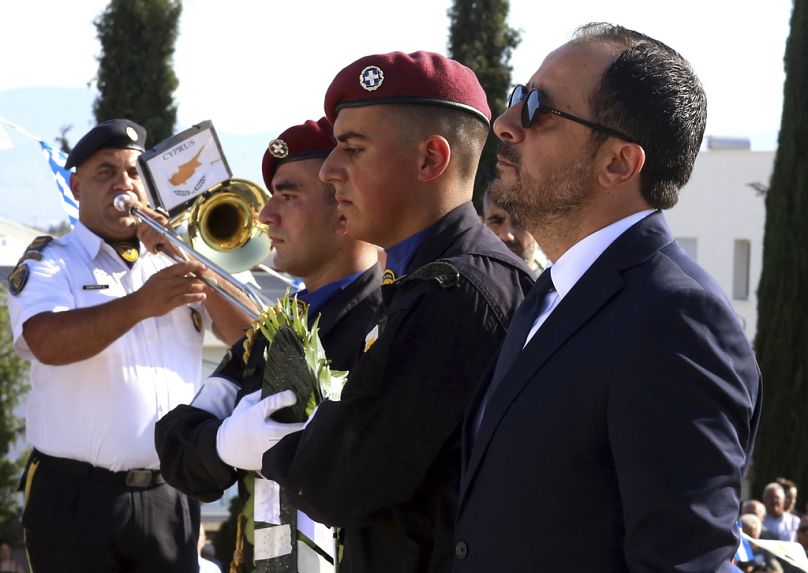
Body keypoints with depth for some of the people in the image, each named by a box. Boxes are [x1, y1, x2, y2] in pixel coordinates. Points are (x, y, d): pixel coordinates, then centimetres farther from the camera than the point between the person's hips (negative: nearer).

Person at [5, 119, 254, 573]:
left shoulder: (174, 260, 15)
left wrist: (200, 271, -10)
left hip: (171, 499, 3)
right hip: (77, 498, -3)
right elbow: (48, 343, -19)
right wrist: (141, 304, -32)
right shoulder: (48, 264, 2)